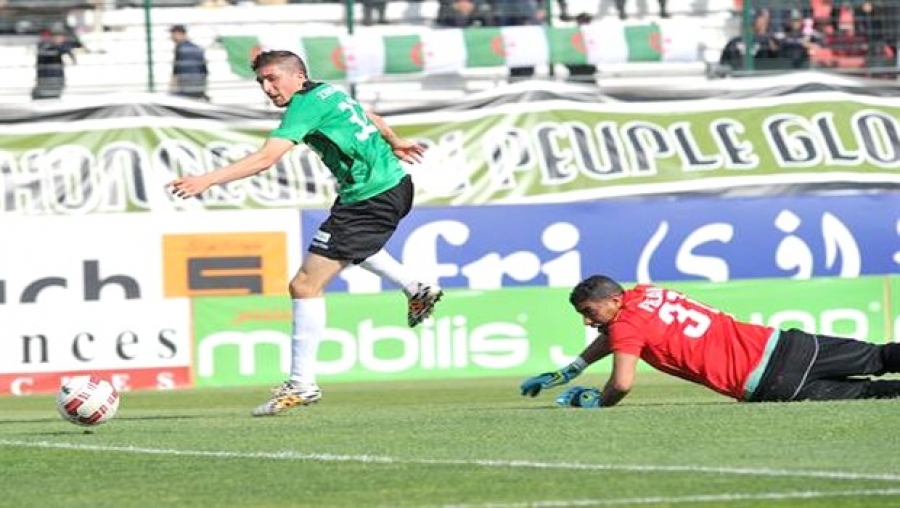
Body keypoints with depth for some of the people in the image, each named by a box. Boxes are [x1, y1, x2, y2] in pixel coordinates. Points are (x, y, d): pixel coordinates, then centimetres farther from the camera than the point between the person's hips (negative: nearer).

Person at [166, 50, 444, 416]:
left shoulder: (306, 105, -17)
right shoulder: (330, 92, 11)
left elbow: (265, 159, -28)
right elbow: (371, 119, 29)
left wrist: (207, 180, -33)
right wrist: (393, 143, 47)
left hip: (370, 201, -11)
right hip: (395, 184, 11)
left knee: (305, 284, -13)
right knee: (350, 245, 43)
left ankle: (302, 383, -13)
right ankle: (417, 290, 48)